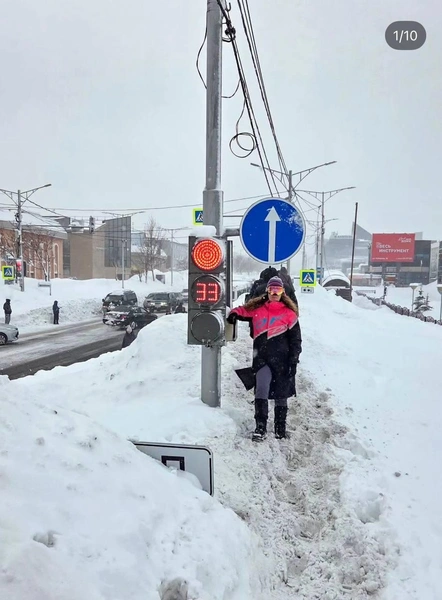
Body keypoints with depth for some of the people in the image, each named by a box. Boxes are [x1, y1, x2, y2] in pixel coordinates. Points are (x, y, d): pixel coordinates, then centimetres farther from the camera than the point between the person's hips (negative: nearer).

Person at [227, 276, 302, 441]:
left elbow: (296, 339, 2)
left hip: (281, 359, 0)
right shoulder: (257, 309, 6)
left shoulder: (289, 313, 2)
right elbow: (242, 311, 23)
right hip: (262, 358, 1)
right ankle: (260, 427, -7)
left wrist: (293, 361, -4)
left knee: (281, 395, 9)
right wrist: (234, 314, -1)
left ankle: (280, 428, 26)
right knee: (261, 390, -17)